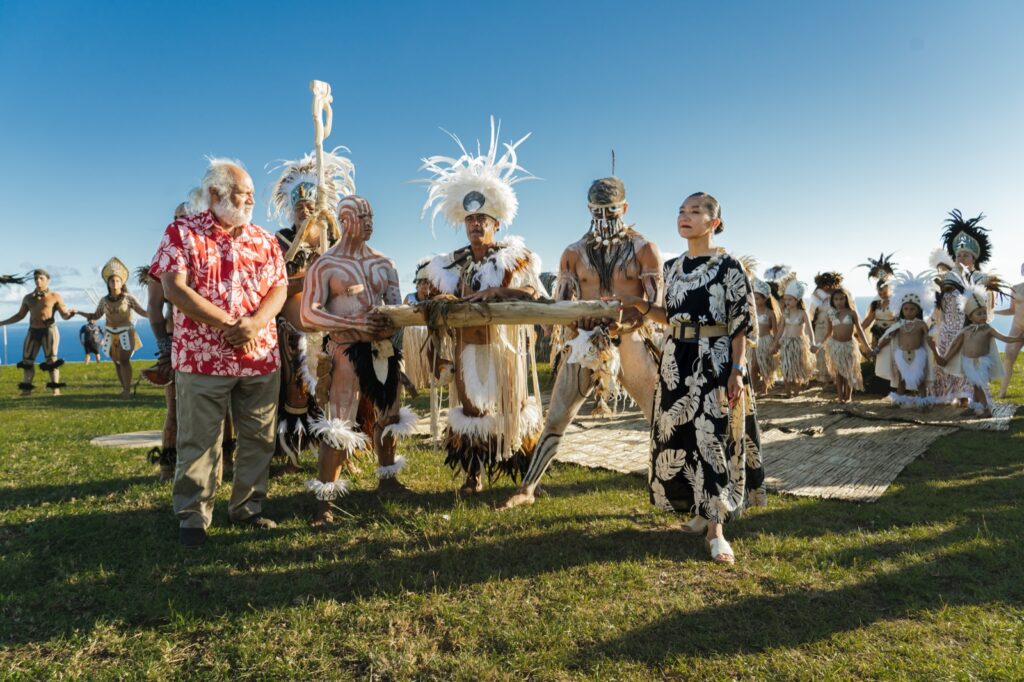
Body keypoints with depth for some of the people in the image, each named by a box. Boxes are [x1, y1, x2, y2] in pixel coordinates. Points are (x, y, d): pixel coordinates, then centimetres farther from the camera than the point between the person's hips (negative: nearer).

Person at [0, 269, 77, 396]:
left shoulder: (55, 297, -1)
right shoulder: (28, 298, 13)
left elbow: (64, 315, -6)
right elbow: (19, 315, 21)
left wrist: (71, 313, -28)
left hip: (49, 331, -5)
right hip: (33, 332, 5)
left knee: (51, 360, -7)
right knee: (27, 361, 4)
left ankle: (56, 390, -6)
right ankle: (26, 390, 9)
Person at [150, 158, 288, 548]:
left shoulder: (263, 240, 12)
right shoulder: (182, 233, 1)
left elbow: (279, 289, 4)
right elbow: (174, 288, -9)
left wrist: (254, 324, -15)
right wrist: (228, 323, -14)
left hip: (261, 358, 4)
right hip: (202, 357, -4)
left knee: (259, 438, 10)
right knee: (198, 440, 3)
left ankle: (247, 508, 25)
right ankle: (193, 517, 17)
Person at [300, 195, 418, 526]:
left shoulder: (383, 263, 11)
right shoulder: (325, 266, -4)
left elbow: (396, 304, 10)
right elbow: (308, 314, -10)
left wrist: (390, 323, -14)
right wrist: (355, 323, -20)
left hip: (384, 348, 6)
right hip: (348, 350, -6)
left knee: (388, 416, 17)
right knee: (339, 424, -8)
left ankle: (387, 478, 35)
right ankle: (325, 500, 1)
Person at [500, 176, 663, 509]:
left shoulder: (644, 250, 1)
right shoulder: (574, 253, 8)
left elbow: (655, 304, -7)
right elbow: (560, 303, 5)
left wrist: (623, 323, -25)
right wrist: (576, 324, -17)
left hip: (631, 342, -1)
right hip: (585, 342, 2)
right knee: (555, 419, 3)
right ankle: (527, 489, 15)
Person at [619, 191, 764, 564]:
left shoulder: (728, 265, -6)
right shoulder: (673, 267, 12)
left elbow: (741, 323, -8)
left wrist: (737, 370, -14)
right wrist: (640, 305, 5)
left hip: (714, 361, -6)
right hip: (676, 361, 6)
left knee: (712, 438, -4)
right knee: (680, 436, 9)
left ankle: (715, 527, 5)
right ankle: (702, 510, 26)